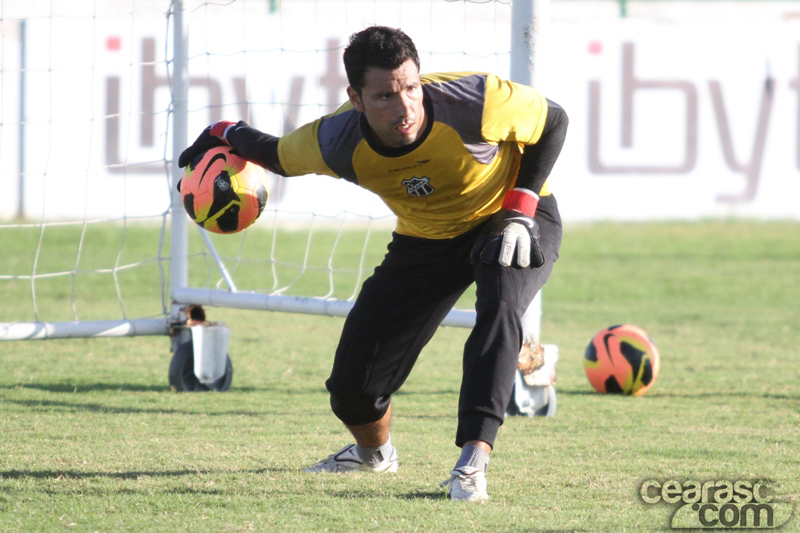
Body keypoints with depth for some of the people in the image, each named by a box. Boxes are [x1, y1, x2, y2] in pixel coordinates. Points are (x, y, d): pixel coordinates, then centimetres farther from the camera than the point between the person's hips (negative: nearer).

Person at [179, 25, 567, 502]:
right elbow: (280, 155, -2)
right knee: (352, 385, -2)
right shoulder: (336, 143, -27)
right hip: (426, 240, 3)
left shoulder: (476, 102, -36)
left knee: (498, 309, -38)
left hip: (509, 218, -3)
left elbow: (554, 122, -17)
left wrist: (519, 212, -23)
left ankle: (474, 462, -39)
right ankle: (375, 452, 35)